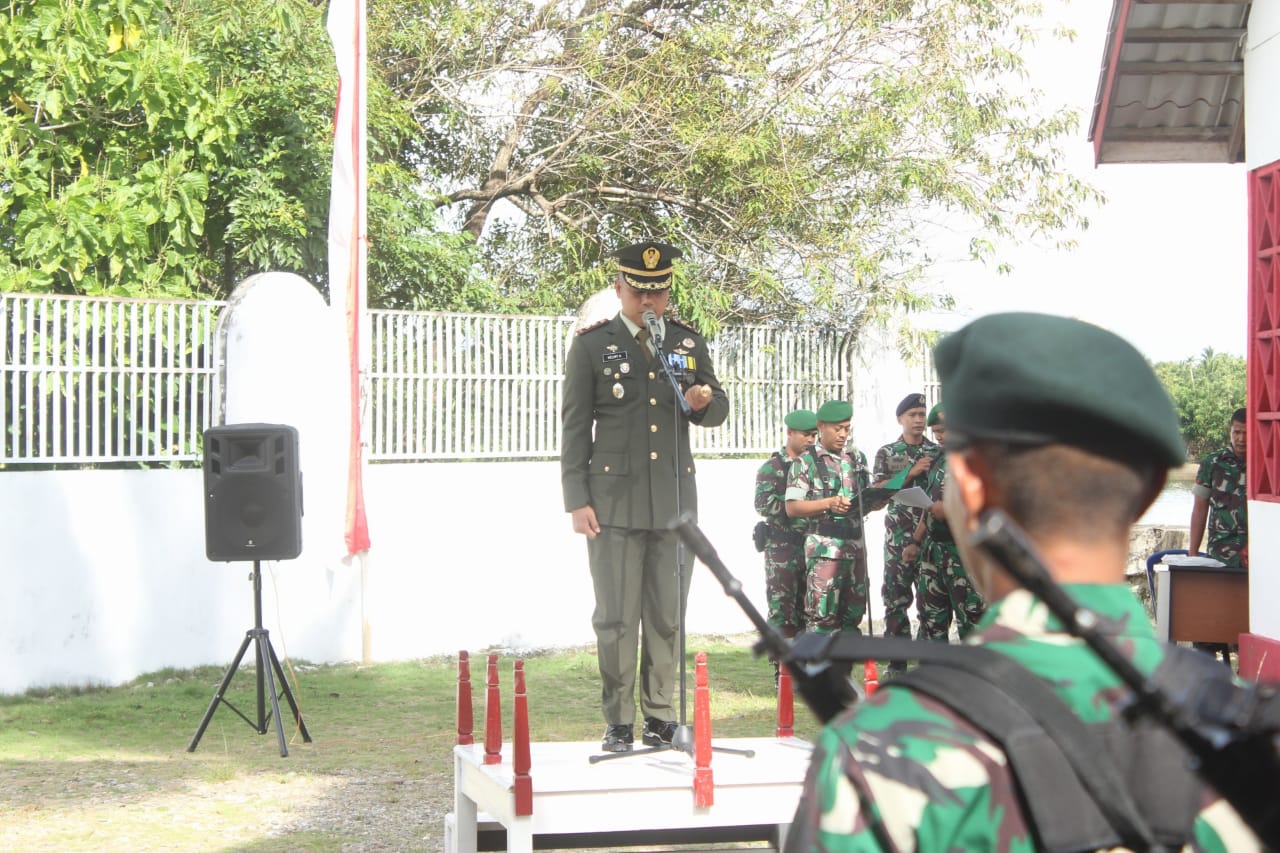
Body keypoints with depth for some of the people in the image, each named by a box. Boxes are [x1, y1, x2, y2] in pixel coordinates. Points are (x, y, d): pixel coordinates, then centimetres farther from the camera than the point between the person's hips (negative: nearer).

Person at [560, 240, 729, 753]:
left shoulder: (688, 341, 12)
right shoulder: (592, 345, 3)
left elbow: (718, 411, 18)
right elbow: (575, 426, 1)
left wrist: (704, 401, -8)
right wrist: (577, 500, -5)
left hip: (675, 500, 3)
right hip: (615, 499, -3)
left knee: (667, 616, 6)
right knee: (616, 617, -3)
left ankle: (660, 716, 15)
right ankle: (619, 723, 4)